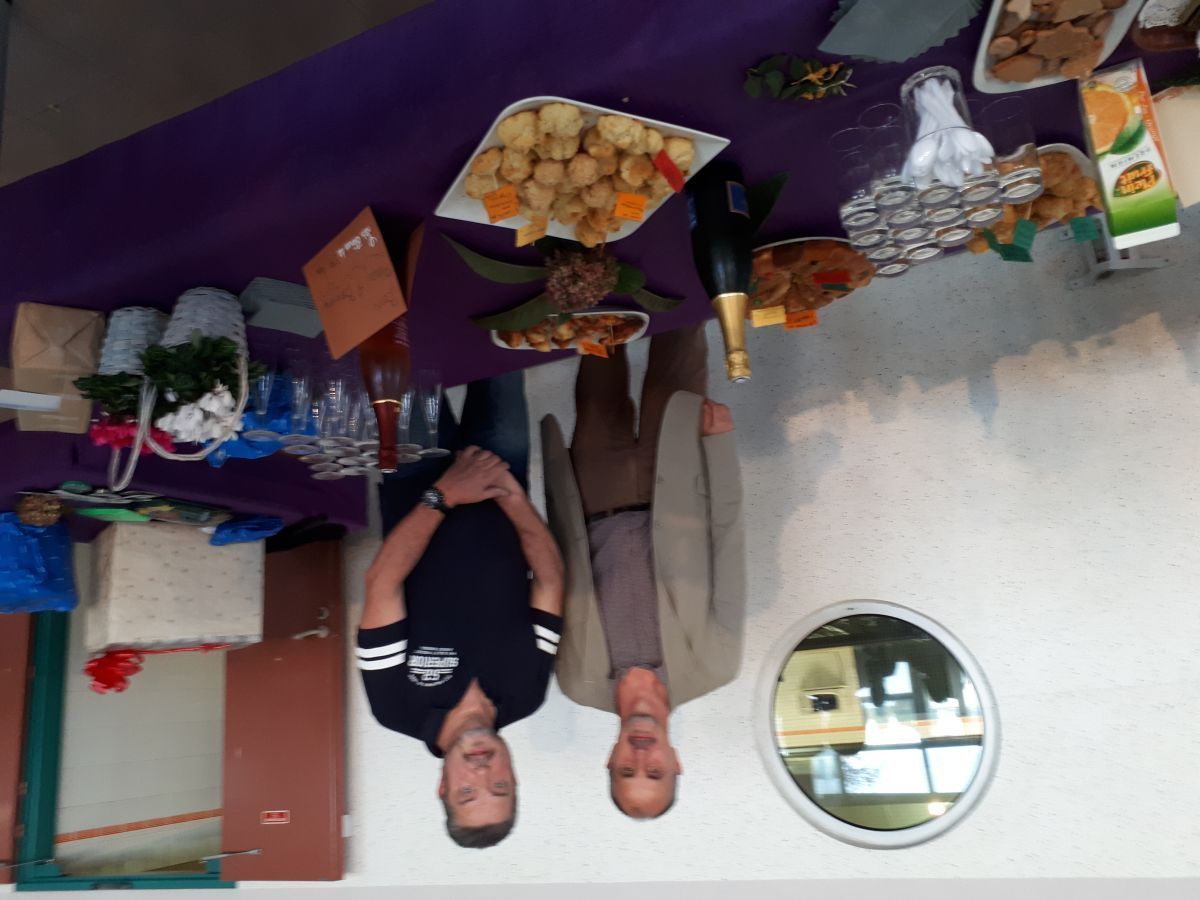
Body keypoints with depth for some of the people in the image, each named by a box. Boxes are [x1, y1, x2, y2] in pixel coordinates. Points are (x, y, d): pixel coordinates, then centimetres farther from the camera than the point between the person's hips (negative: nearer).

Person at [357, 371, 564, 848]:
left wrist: (440, 497, -34)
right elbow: (550, 579, -21)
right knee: (504, 440, -9)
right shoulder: (526, 694, -25)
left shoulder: (397, 705, -29)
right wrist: (511, 492, -30)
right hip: (495, 510, 1)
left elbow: (382, 582, -30)